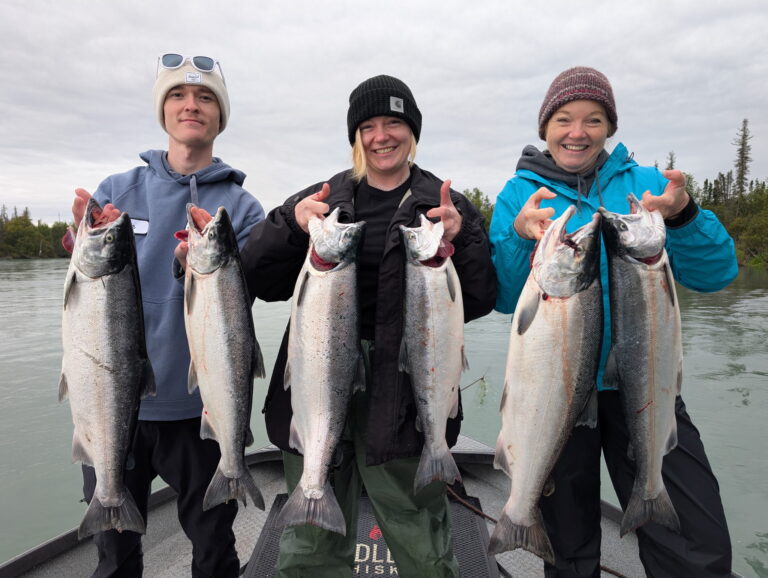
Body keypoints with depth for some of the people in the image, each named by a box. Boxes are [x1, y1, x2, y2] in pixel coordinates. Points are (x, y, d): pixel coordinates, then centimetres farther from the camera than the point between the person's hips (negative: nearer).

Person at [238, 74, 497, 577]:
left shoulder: (447, 207, 5)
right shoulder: (320, 201, 9)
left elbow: (480, 301, -1)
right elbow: (261, 282, 3)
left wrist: (458, 243, -17)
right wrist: (290, 225, -13)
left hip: (404, 400, -1)